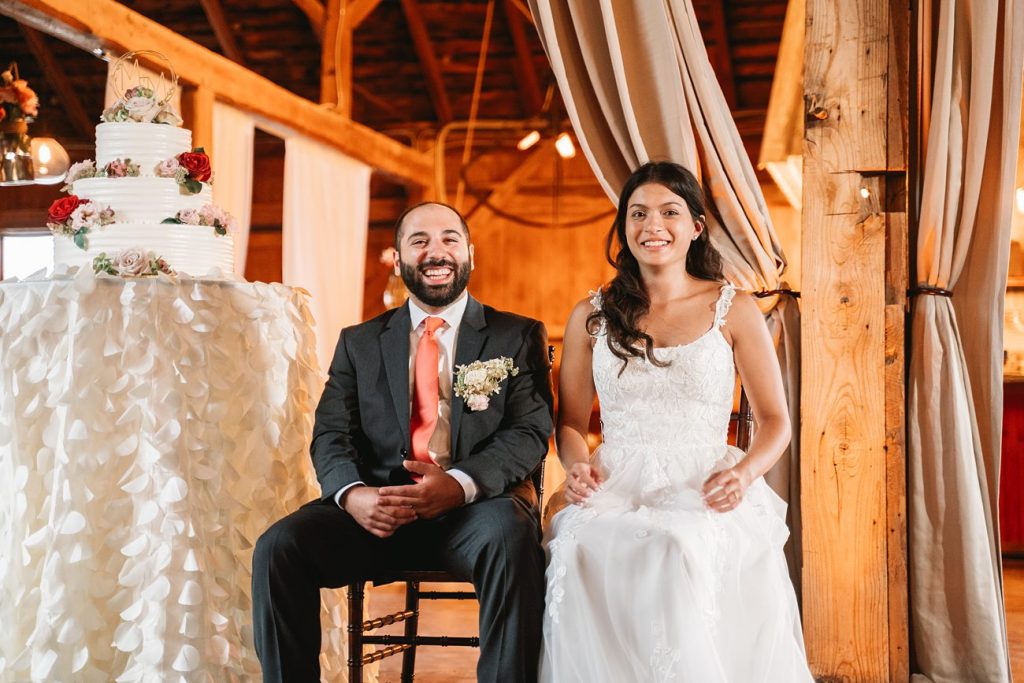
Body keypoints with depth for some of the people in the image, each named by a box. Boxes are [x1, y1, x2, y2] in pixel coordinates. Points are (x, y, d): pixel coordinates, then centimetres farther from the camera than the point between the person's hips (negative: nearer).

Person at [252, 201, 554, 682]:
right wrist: (352, 493, -15)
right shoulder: (359, 342, 19)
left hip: (476, 508, -2)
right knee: (278, 547, -23)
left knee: (511, 539, -36)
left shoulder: (518, 337, 11)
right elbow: (331, 435, 9)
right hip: (376, 509, 3)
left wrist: (460, 484, -21)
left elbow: (530, 431, -2)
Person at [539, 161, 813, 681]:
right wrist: (579, 465, -6)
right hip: (615, 495, 2)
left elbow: (775, 421, 9)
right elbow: (570, 423, 17)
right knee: (581, 551, -33)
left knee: (679, 552, -37)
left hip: (704, 497, -1)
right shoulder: (591, 317, 12)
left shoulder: (733, 310, 7)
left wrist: (744, 473, -12)